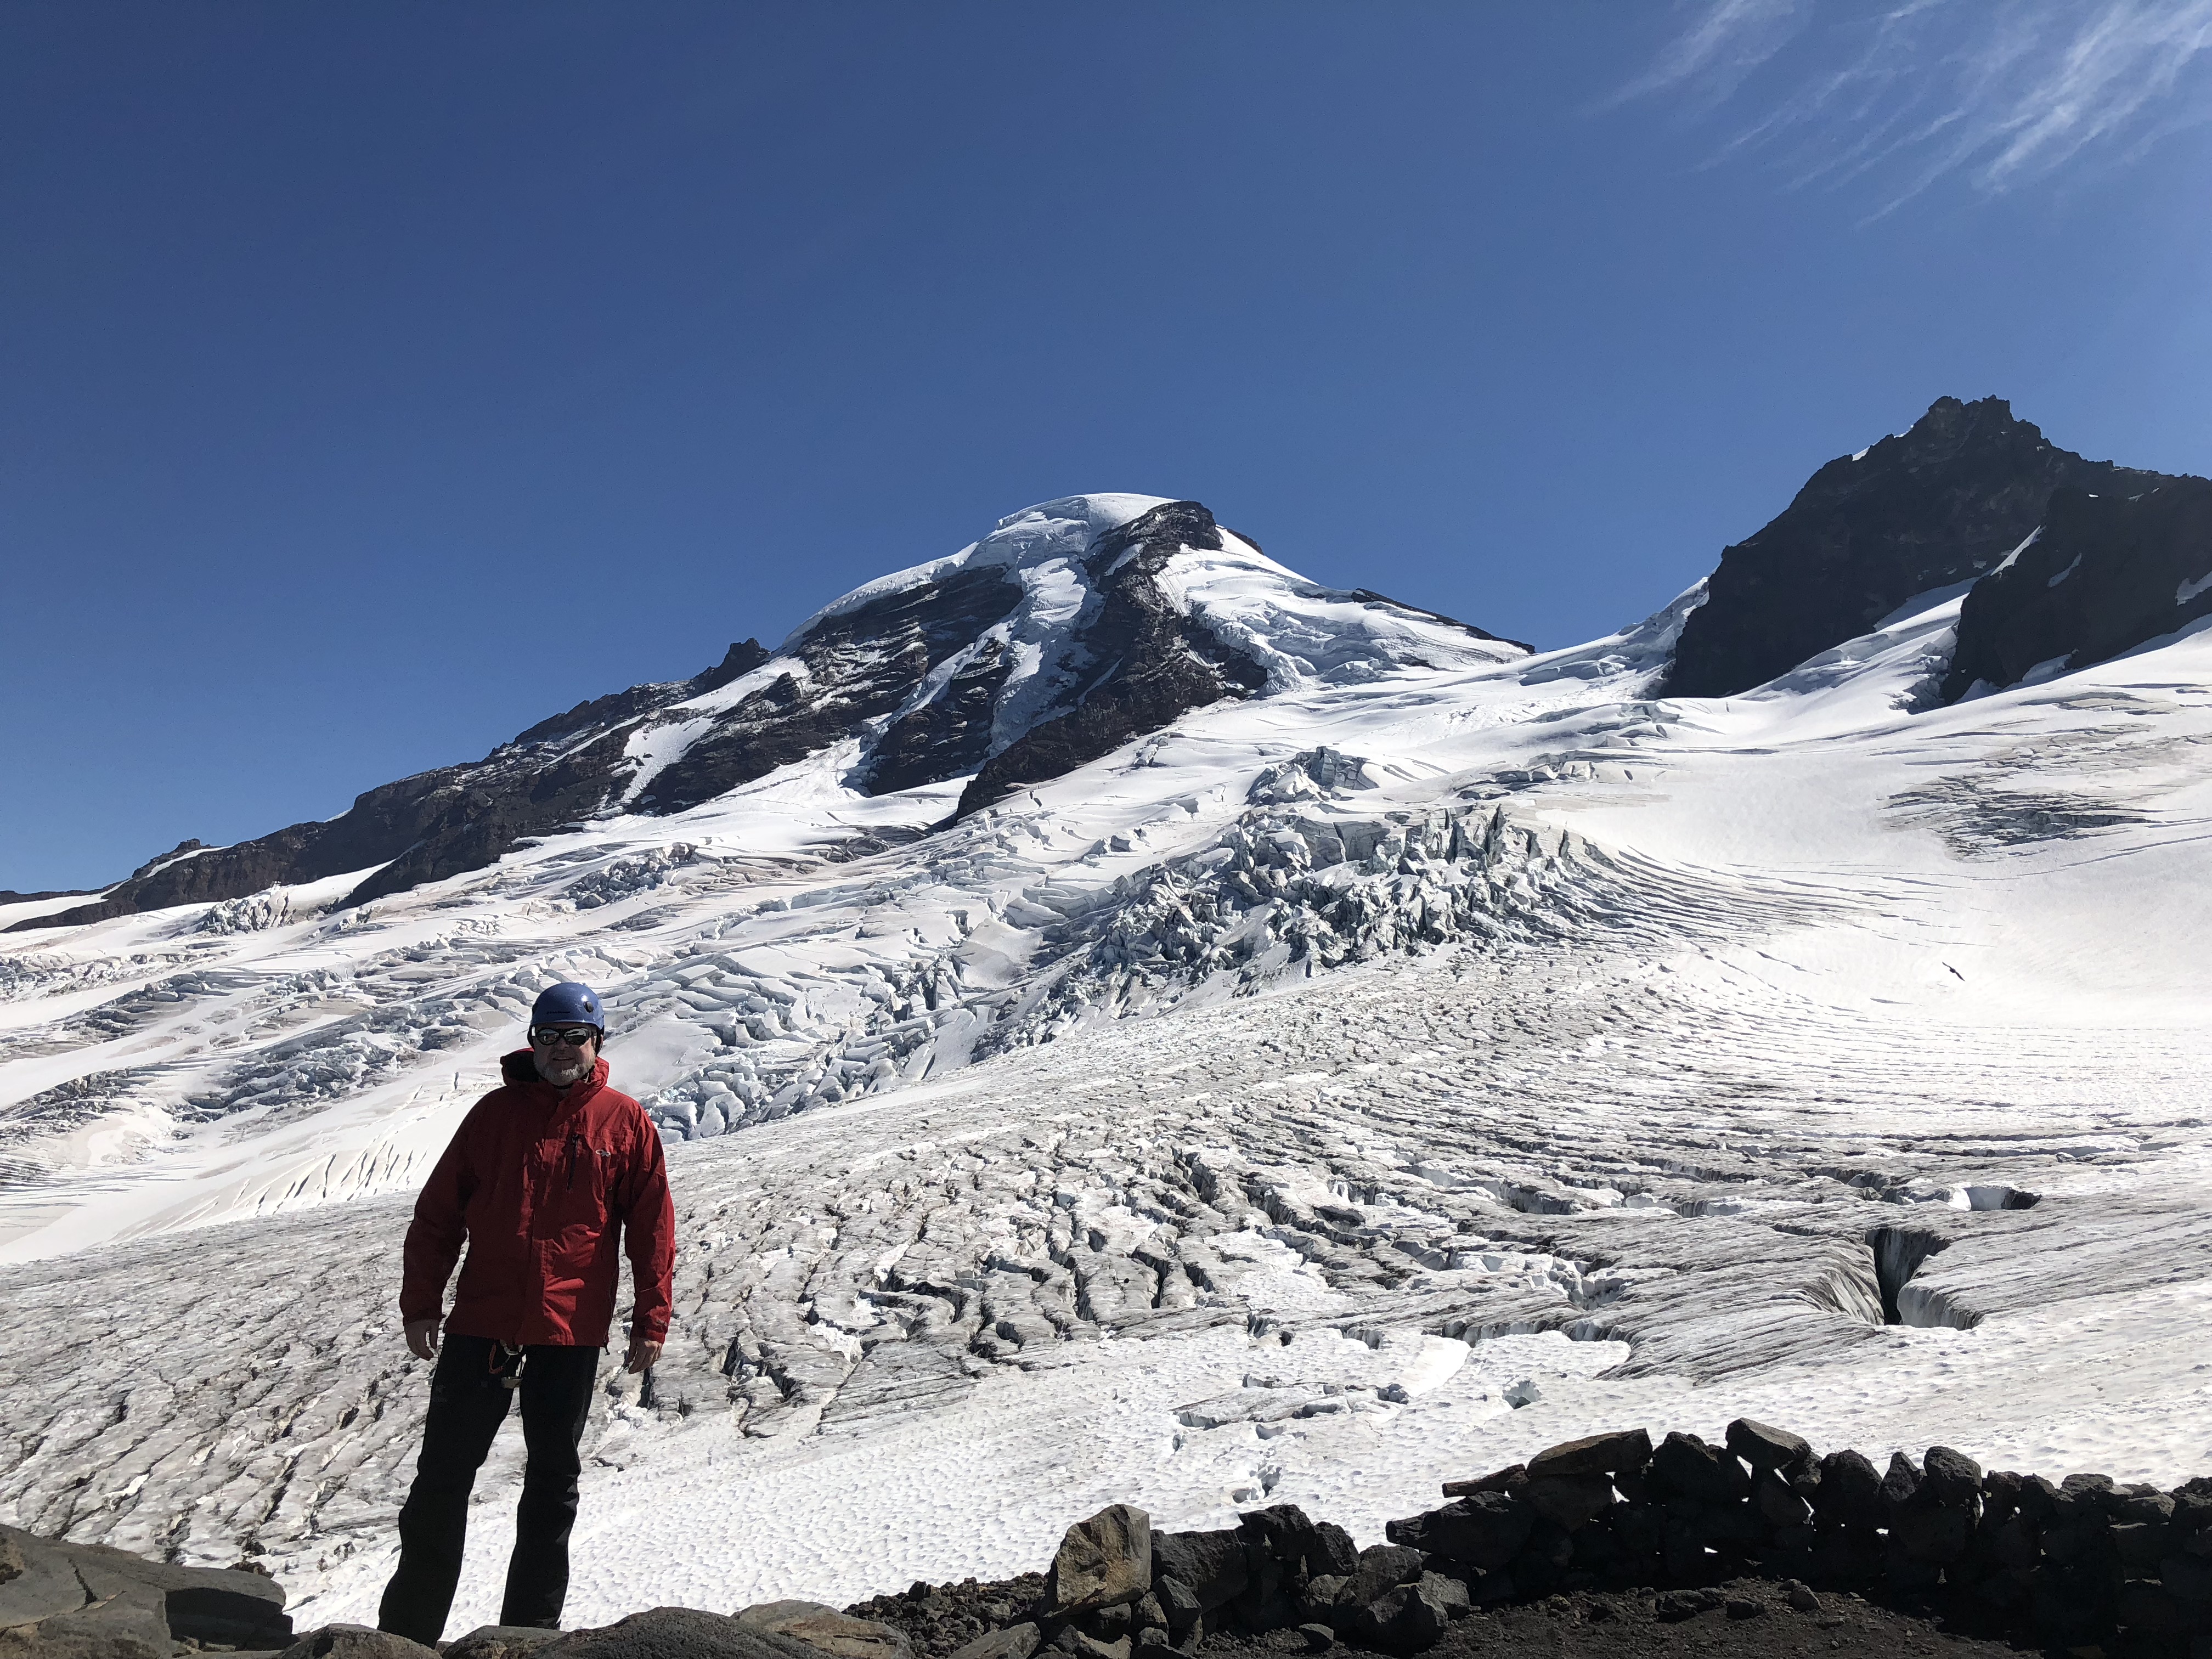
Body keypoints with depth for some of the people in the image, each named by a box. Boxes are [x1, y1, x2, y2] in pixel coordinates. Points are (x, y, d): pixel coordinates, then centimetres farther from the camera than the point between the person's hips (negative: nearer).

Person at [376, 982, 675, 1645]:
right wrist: (419, 1304, 2)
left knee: (553, 1484, 12)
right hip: (481, 1324, 1)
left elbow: (652, 1229, -1)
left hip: (572, 1336, -1)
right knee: (443, 1476, 8)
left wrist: (651, 1321, -4)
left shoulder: (627, 1124, -3)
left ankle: (532, 1627, 26)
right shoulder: (496, 1112, 1)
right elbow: (438, 1213, 5)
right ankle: (407, 1628, 24)